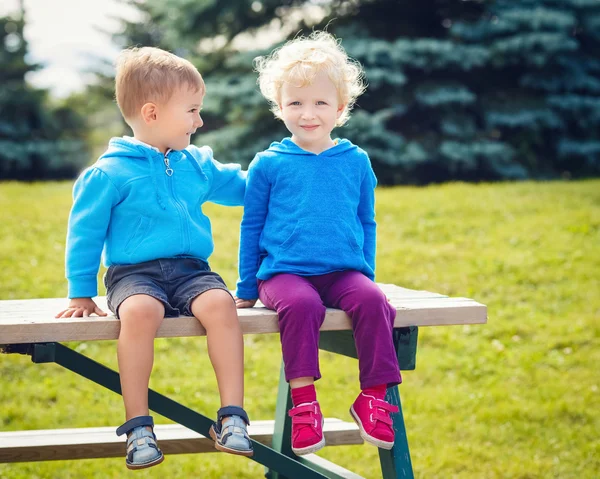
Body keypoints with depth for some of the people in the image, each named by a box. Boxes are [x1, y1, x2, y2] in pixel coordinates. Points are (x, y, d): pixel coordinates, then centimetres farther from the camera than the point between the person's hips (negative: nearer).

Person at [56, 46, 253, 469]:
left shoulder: (199, 164, 14)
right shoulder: (110, 173, -2)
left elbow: (243, 185, 30)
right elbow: (85, 234, 4)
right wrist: (81, 293, 4)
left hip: (191, 270, 4)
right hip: (134, 273, -4)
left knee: (220, 304, -29)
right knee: (140, 311, -37)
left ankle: (232, 415, -26)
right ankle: (138, 426, -28)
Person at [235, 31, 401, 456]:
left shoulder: (356, 162, 11)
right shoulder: (269, 165, 5)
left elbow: (366, 224, 21)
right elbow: (252, 227, 12)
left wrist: (366, 276, 19)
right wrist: (247, 289, 14)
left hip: (344, 271, 2)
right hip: (284, 272, -2)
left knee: (372, 301, -28)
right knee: (301, 305, -35)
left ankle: (374, 397, -19)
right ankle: (303, 400, -29)